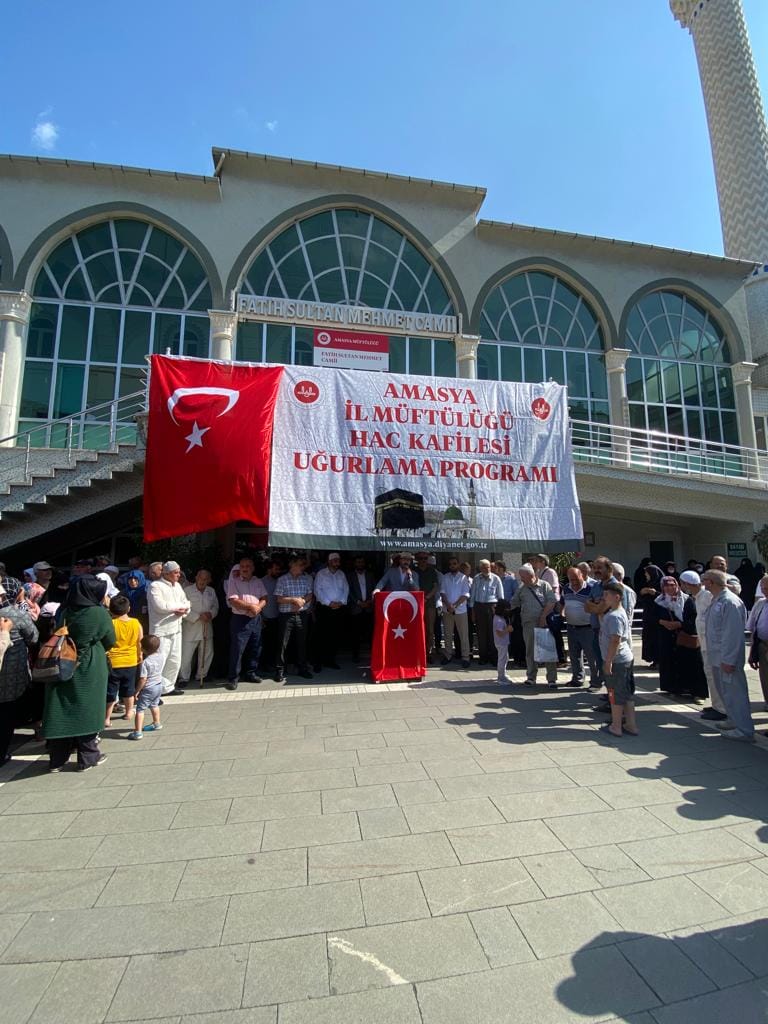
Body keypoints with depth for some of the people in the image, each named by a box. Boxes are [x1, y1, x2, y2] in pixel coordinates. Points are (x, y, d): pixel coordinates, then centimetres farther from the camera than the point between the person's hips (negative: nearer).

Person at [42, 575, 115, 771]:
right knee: (86, 710, 7)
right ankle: (87, 757, 17)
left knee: (61, 711, 12)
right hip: (89, 669, -4)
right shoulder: (99, 613, -15)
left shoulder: (64, 612, -2)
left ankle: (57, 759, 23)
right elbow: (110, 640, -4)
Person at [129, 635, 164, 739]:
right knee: (154, 705, 27)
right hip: (159, 685, 8)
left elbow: (143, 679, -22)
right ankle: (157, 723, 43)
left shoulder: (145, 662, -24)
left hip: (148, 689, -8)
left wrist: (137, 691, -13)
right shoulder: (160, 655, -8)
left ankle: (138, 732, -3)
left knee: (140, 709, 0)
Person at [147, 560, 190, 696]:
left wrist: (183, 610, -10)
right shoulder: (155, 586, -10)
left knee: (175, 661, 15)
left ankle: (168, 687, 30)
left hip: (176, 629, 8)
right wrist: (179, 606, -9)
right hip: (161, 630, -8)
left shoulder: (178, 586, 14)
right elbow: (160, 606, -21)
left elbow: (186, 603, 13)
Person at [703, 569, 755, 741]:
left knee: (734, 692, -1)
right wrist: (720, 657, 18)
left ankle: (744, 730, 9)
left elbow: (733, 633, -23)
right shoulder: (716, 601, 9)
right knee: (725, 691, 20)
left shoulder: (730, 602, -20)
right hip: (717, 657, 10)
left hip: (727, 659, -10)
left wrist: (728, 660, -22)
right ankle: (733, 721, 34)